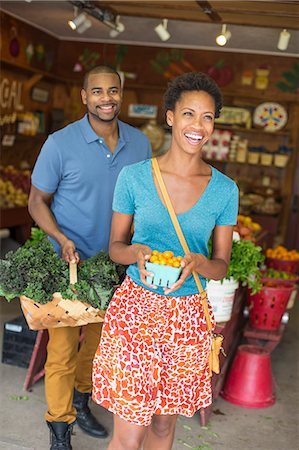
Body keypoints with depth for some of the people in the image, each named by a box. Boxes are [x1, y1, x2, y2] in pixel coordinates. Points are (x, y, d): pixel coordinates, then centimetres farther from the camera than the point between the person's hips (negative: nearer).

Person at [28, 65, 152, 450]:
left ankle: (80, 401, 44)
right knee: (63, 349, 2)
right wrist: (63, 239, -22)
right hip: (71, 261, -4)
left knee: (99, 339, 19)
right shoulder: (60, 143, -13)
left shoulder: (139, 143, -1)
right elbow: (37, 201, -6)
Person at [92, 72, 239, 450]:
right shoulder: (134, 176, -5)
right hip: (135, 309, -2)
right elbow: (116, 245, 4)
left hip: (187, 317, 2)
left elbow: (221, 266, 4)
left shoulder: (224, 190, -2)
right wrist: (136, 253, -19)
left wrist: (197, 262, -19)